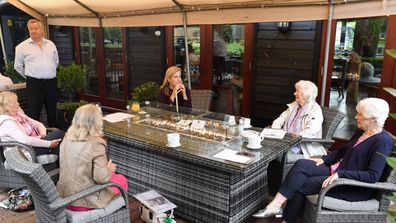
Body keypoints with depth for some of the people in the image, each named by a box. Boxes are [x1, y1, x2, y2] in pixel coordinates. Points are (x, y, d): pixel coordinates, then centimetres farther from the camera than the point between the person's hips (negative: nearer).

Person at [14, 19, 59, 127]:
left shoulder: (50, 44, 10)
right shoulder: (22, 47, -1)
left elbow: (56, 61, 22)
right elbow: (18, 66, 7)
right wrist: (30, 75, 9)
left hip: (51, 82, 4)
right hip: (34, 84, -3)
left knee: (52, 111, 14)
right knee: (34, 113, -2)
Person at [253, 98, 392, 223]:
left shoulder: (382, 140, -15)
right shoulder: (361, 133, 11)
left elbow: (373, 176, -23)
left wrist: (340, 174, -28)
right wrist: (324, 159, 4)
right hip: (338, 171, 8)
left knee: (301, 185, -19)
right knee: (301, 164, -16)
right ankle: (275, 205, -18)